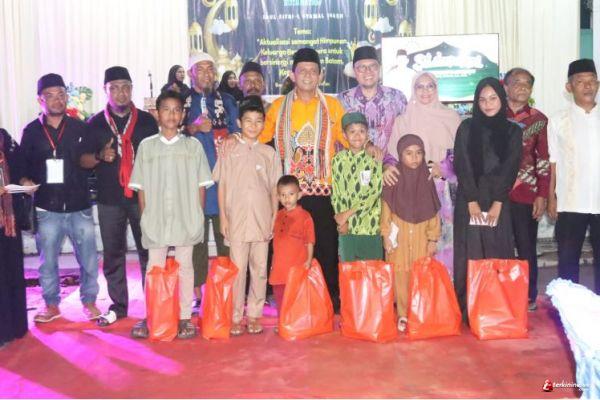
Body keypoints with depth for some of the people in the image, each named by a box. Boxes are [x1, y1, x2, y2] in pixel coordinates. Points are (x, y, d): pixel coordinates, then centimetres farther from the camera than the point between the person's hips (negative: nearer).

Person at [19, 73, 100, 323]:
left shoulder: (80, 128, 4)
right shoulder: (31, 131, 5)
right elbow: (23, 166, 9)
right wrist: (26, 181, -9)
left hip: (79, 207, 0)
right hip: (47, 209, 1)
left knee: (89, 259, 3)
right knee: (47, 261, 9)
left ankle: (89, 301, 21)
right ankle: (51, 304, 25)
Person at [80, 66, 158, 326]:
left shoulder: (147, 121, 6)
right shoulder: (95, 123, 7)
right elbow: (82, 160, 7)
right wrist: (100, 156, -15)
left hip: (142, 196, -1)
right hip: (109, 199, 1)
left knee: (148, 251, 1)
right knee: (113, 254, 8)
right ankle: (118, 305, 20)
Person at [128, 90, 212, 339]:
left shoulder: (193, 146, 4)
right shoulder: (146, 146, 5)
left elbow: (201, 185, 5)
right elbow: (141, 187, 6)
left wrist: (198, 216, 0)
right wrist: (145, 216, 1)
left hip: (186, 219, 0)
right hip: (155, 219, 1)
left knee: (185, 267, 7)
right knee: (154, 268, 7)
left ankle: (185, 317, 15)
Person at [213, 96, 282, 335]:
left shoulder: (269, 152, 8)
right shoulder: (229, 150, 4)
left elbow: (275, 188, 9)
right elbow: (222, 185, 4)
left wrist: (275, 217, 3)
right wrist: (223, 217, -1)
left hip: (262, 219, 2)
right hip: (236, 219, -2)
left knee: (260, 269, 5)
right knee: (237, 269, 1)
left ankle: (254, 314, 17)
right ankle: (236, 317, 10)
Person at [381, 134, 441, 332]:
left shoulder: (427, 180, 4)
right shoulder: (393, 180, -1)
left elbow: (433, 212, 5)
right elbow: (386, 211, 0)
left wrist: (433, 238, 1)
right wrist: (387, 237, -4)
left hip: (421, 237, 1)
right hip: (399, 237, -1)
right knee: (401, 275, 0)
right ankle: (403, 315, 10)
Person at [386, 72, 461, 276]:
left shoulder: (451, 117, 8)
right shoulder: (403, 120, 9)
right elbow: (393, 154, 7)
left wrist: (442, 168, -12)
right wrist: (388, 167, -15)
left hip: (444, 192, 0)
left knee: (444, 236, -2)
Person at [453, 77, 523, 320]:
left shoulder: (513, 131, 8)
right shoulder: (467, 128, 5)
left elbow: (510, 169, 0)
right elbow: (462, 166, -2)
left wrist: (497, 203, -9)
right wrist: (472, 201, -10)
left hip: (498, 201, 1)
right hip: (469, 200, -1)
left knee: (498, 254, -1)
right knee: (469, 255, -1)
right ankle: (467, 310, 5)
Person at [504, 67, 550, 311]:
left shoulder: (538, 120, 6)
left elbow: (543, 160, 5)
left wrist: (542, 195, -1)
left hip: (525, 194, 0)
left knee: (527, 249, 6)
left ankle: (529, 298, 18)